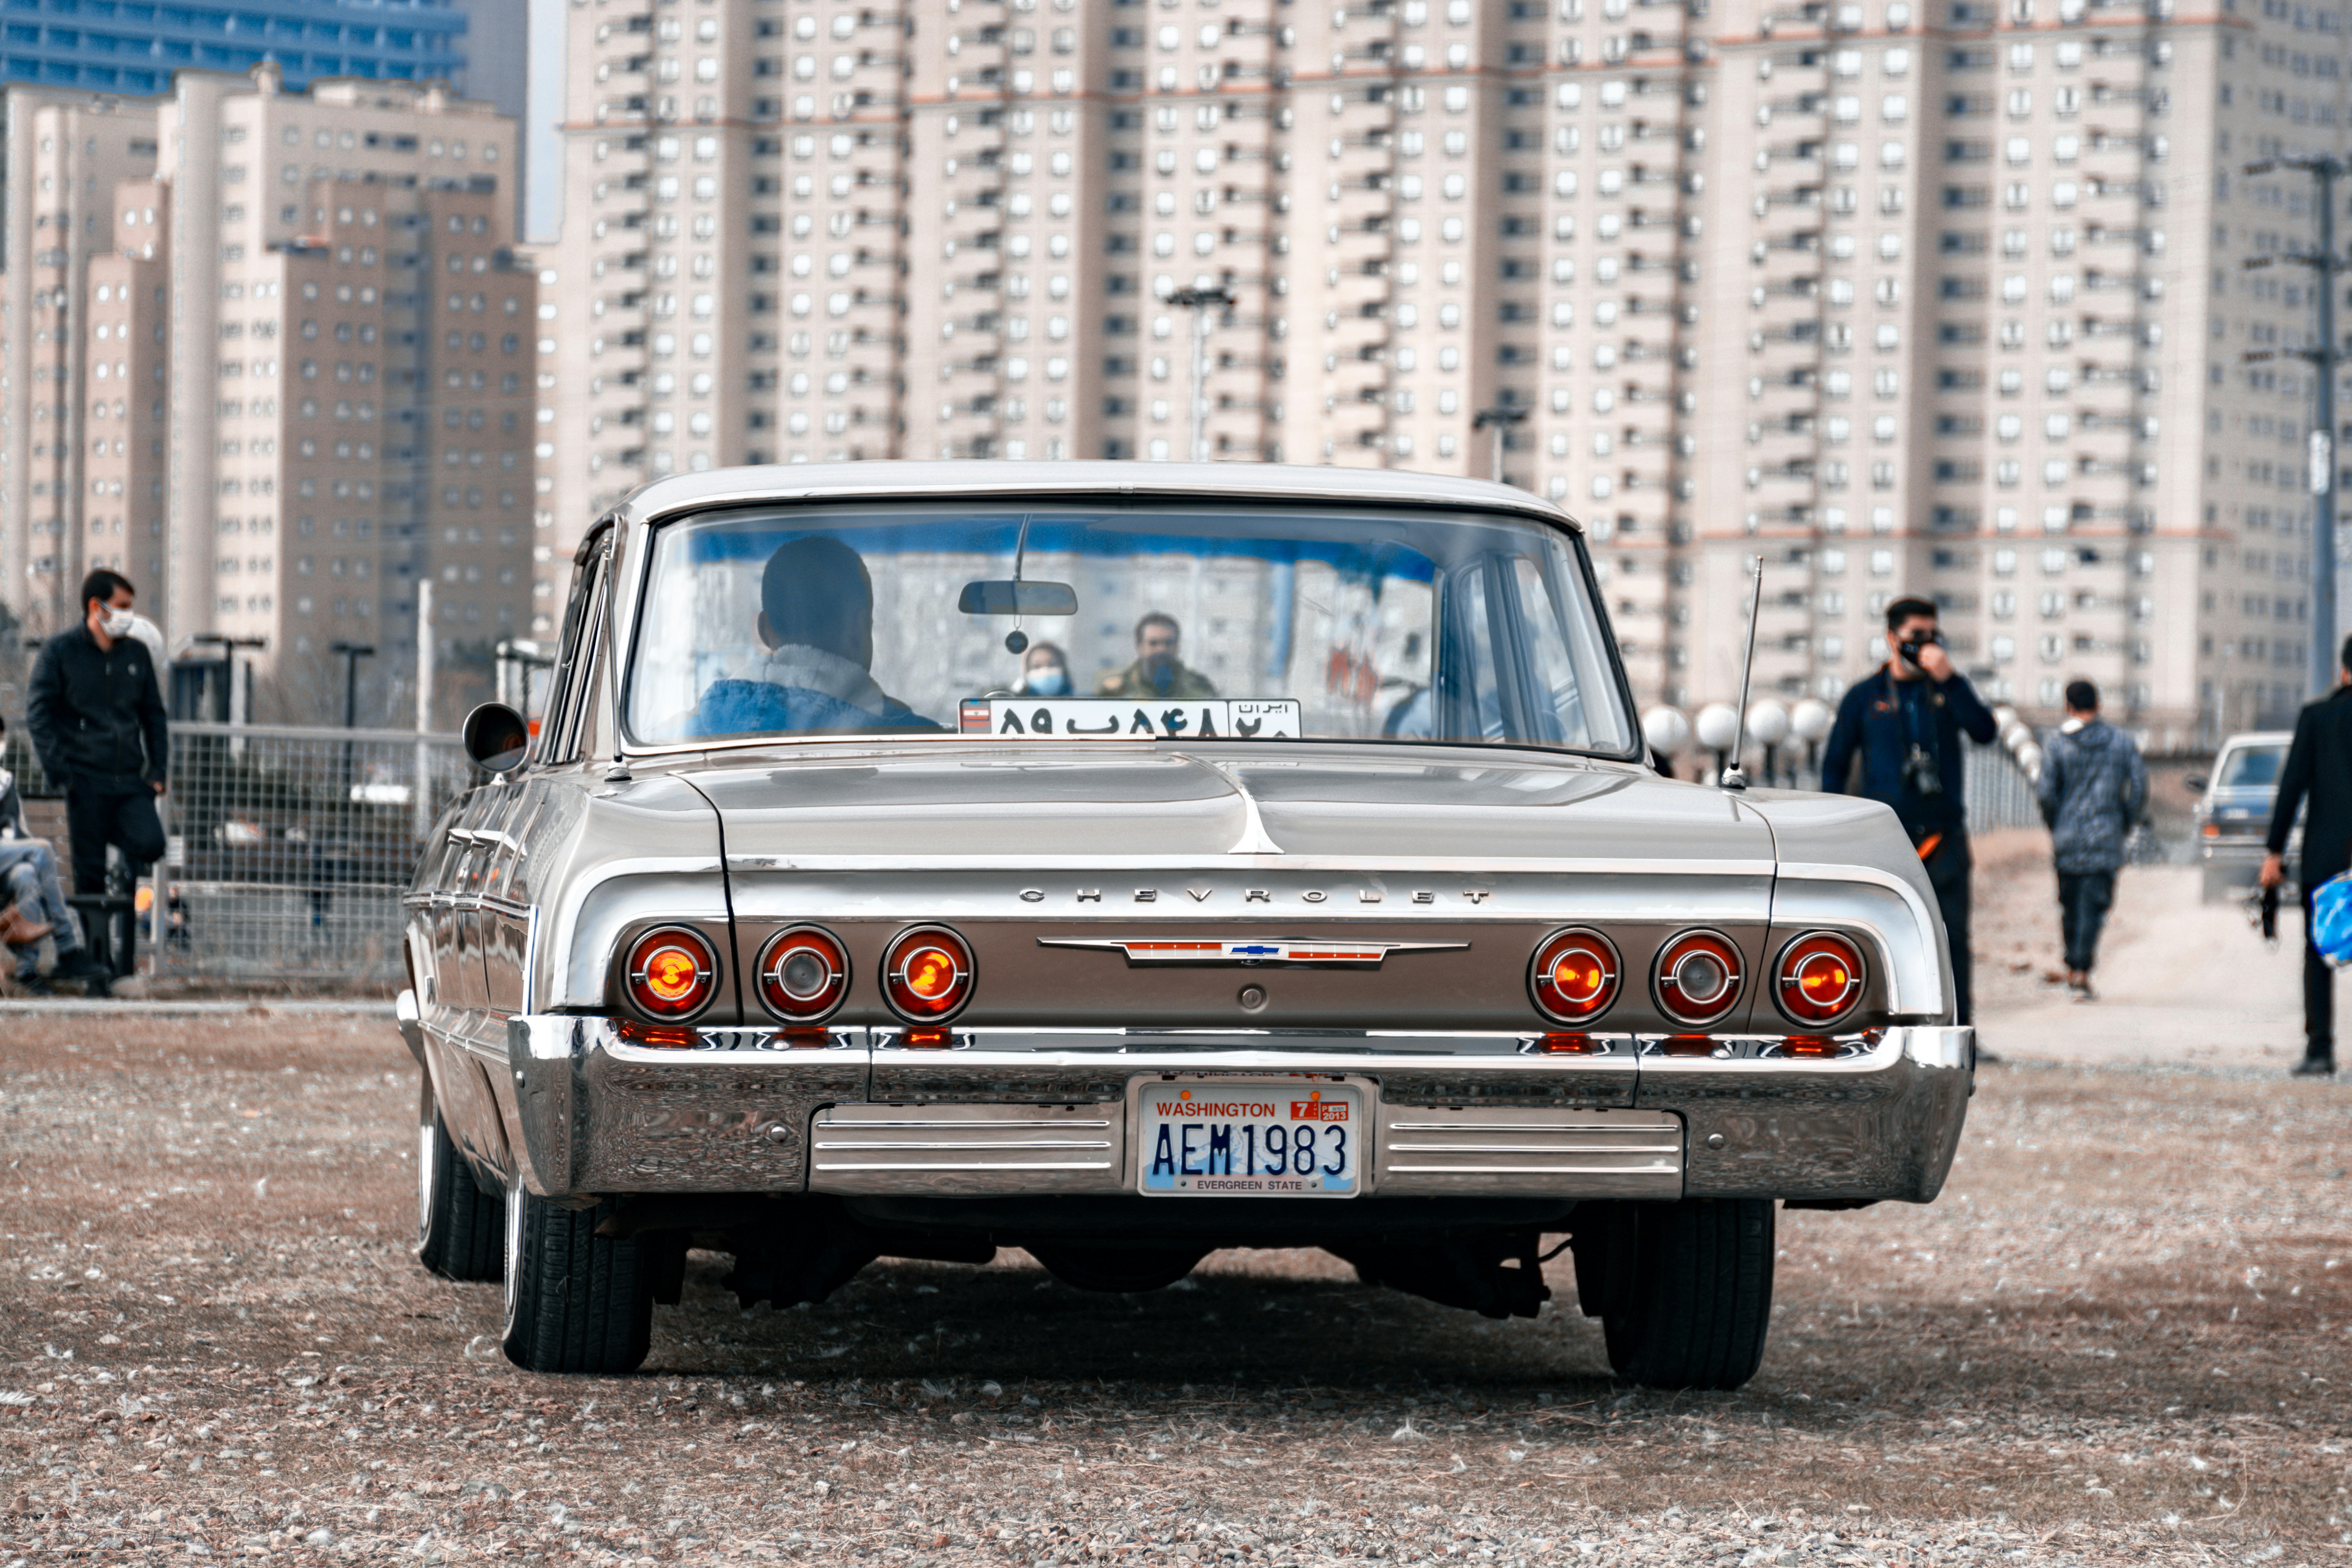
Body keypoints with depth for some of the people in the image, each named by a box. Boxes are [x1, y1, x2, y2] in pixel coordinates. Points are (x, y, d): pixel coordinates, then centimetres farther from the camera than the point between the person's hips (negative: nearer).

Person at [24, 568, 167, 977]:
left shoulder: (136, 653, 14)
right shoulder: (61, 652, 1)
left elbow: (154, 714, 20)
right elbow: (38, 713, -1)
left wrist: (158, 770, 9)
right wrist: (59, 767, -12)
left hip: (130, 781, 3)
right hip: (86, 781, -3)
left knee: (150, 844, -20)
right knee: (90, 874, -2)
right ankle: (96, 954, 6)